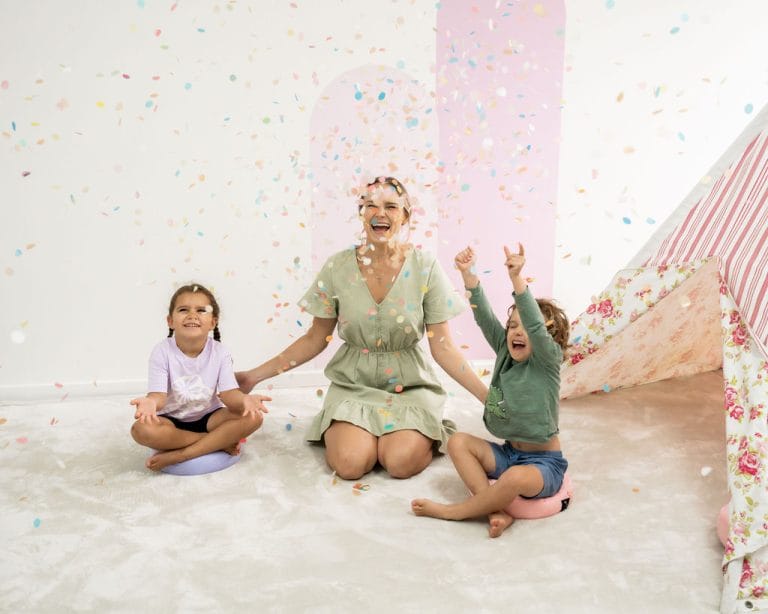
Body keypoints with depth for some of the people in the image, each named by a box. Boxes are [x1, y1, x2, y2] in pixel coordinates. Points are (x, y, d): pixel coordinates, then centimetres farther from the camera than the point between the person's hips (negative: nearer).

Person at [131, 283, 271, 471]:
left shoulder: (219, 352, -10)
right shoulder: (162, 352, -15)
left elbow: (228, 393, -16)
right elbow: (159, 395, -21)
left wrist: (245, 400, -41)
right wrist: (151, 402, -48)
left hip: (208, 417, 1)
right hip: (172, 420, -1)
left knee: (253, 417, -23)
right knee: (141, 429, -33)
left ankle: (177, 455, -23)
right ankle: (220, 442, -20)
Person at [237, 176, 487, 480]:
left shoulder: (425, 268, -9)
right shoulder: (337, 267, -6)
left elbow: (443, 347, -6)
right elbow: (315, 339, 3)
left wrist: (488, 395, -16)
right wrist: (255, 375, -2)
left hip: (408, 385, -1)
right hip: (353, 383, 1)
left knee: (402, 462, -26)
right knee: (350, 463, -23)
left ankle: (424, 435, 8)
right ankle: (338, 430, 10)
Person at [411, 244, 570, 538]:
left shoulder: (549, 360, -13)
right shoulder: (505, 351, 3)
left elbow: (535, 325, -31)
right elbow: (484, 316, -8)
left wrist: (517, 278, -42)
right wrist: (468, 274, -20)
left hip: (544, 462, -7)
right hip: (508, 452, 7)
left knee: (516, 479, -37)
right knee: (458, 441, -10)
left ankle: (451, 512, -15)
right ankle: (497, 510, -20)